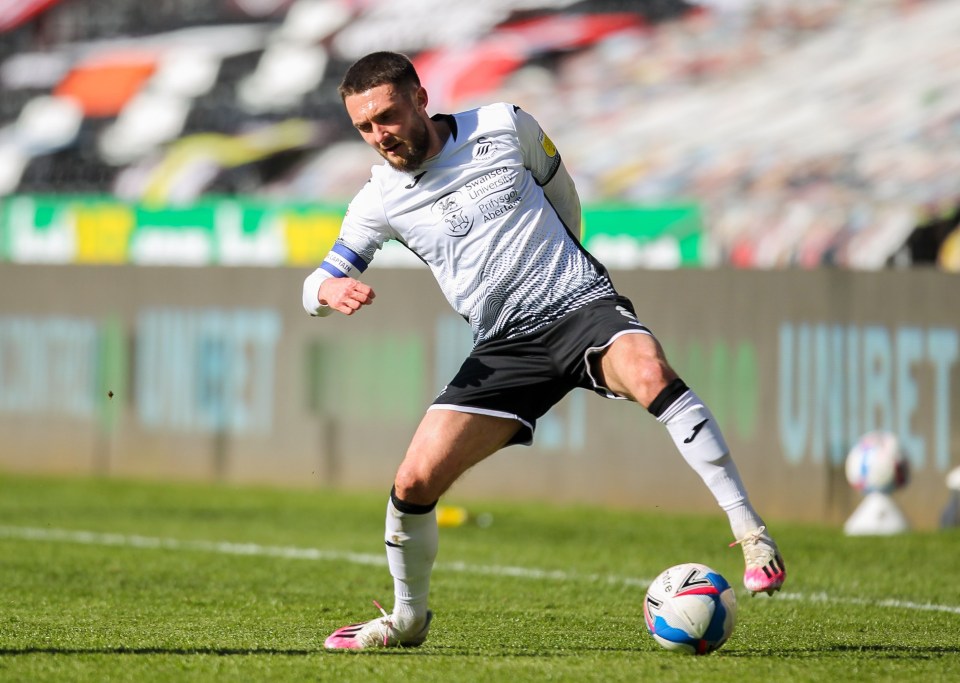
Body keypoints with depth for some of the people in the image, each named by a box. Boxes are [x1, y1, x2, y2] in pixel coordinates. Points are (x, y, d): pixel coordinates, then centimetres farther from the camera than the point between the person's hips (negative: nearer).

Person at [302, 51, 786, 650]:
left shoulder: (504, 128, -2)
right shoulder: (380, 201, 3)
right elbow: (317, 286, 7)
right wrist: (331, 291, -17)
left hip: (582, 305, -3)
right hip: (505, 348, 3)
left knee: (649, 373, -36)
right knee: (414, 481, -9)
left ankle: (751, 533, -34)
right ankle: (408, 618, 19)